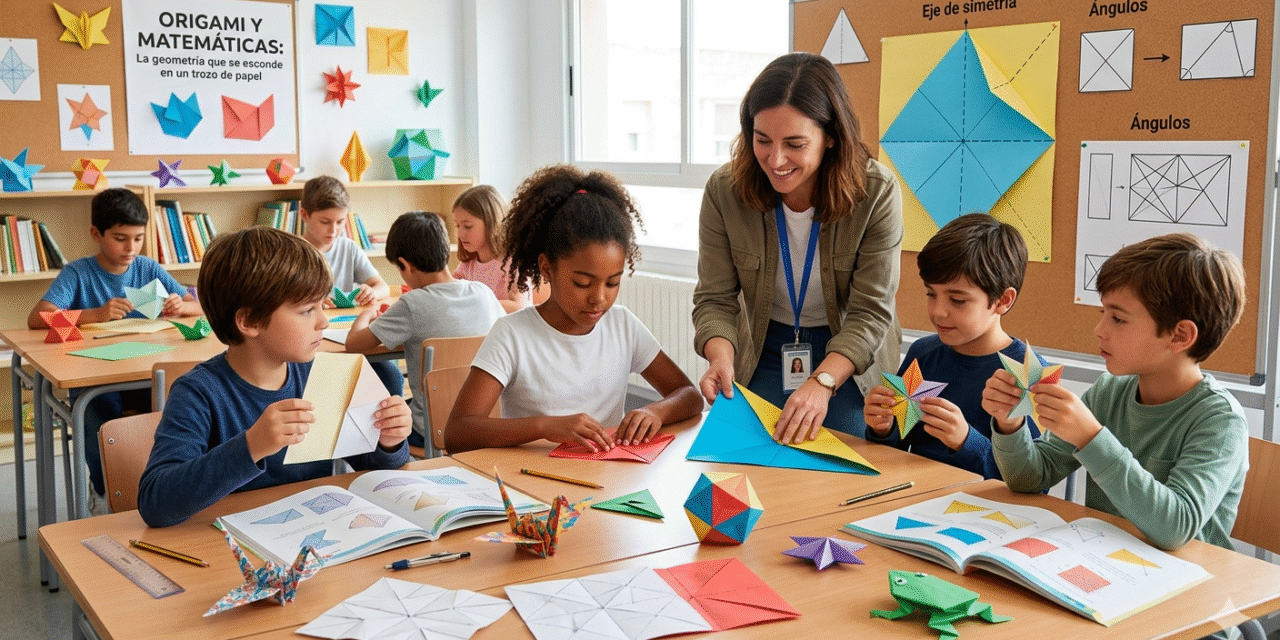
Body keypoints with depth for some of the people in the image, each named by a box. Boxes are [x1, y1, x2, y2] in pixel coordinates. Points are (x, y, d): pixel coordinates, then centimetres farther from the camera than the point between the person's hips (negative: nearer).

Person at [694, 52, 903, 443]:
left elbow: (871, 311, -22)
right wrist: (721, 357, -34)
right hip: (764, 356, 2)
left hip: (851, 363, -1)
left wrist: (822, 382, -38)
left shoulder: (876, 193, -22)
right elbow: (714, 298, -12)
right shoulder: (724, 191, -16)